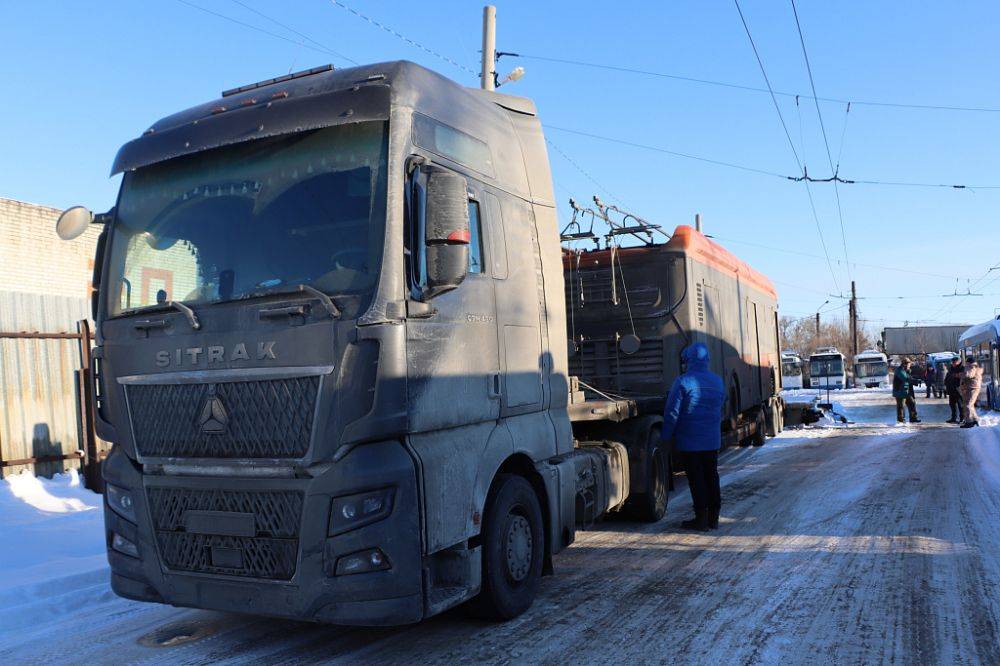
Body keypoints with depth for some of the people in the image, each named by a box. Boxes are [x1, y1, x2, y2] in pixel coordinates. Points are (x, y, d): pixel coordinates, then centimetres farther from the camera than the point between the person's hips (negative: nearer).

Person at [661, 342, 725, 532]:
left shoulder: (683, 382, -14)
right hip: (712, 440, 6)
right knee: (711, 477, 13)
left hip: (689, 441, -6)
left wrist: (665, 437, -6)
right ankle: (713, 517, 19)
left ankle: (701, 519, 5)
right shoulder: (718, 381, 7)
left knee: (696, 479, 1)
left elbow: (672, 413, -14)